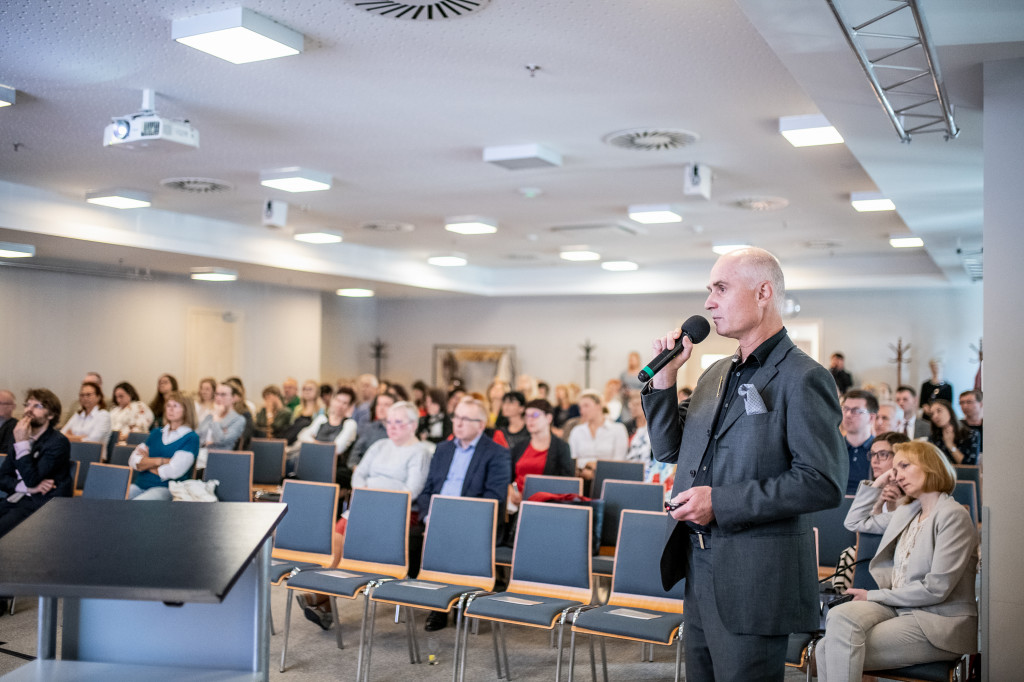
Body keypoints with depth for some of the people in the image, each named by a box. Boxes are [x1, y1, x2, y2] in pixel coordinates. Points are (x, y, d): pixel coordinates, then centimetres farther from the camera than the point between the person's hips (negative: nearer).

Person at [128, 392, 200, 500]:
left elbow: (173, 471, -9)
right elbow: (133, 461, 9)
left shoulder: (191, 438, 3)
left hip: (165, 488, -6)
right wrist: (160, 461, -8)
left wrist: (146, 463, 7)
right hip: (139, 485, 6)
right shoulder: (156, 433, 22)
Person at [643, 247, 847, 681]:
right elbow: (669, 449, 17)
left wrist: (721, 502, -20)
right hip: (700, 571, 8)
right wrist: (664, 377, 4)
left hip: (754, 578, -8)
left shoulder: (803, 378, -12)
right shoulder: (715, 375, 13)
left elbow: (824, 482, -19)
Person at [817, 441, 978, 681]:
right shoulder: (907, 513, 17)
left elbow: (935, 589, -13)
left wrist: (873, 595, -8)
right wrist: (878, 484, 21)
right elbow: (857, 520, 33)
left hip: (939, 621, -6)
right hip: (898, 608, 7)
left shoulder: (953, 515, -7)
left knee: (842, 650, -25)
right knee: (840, 615, -25)